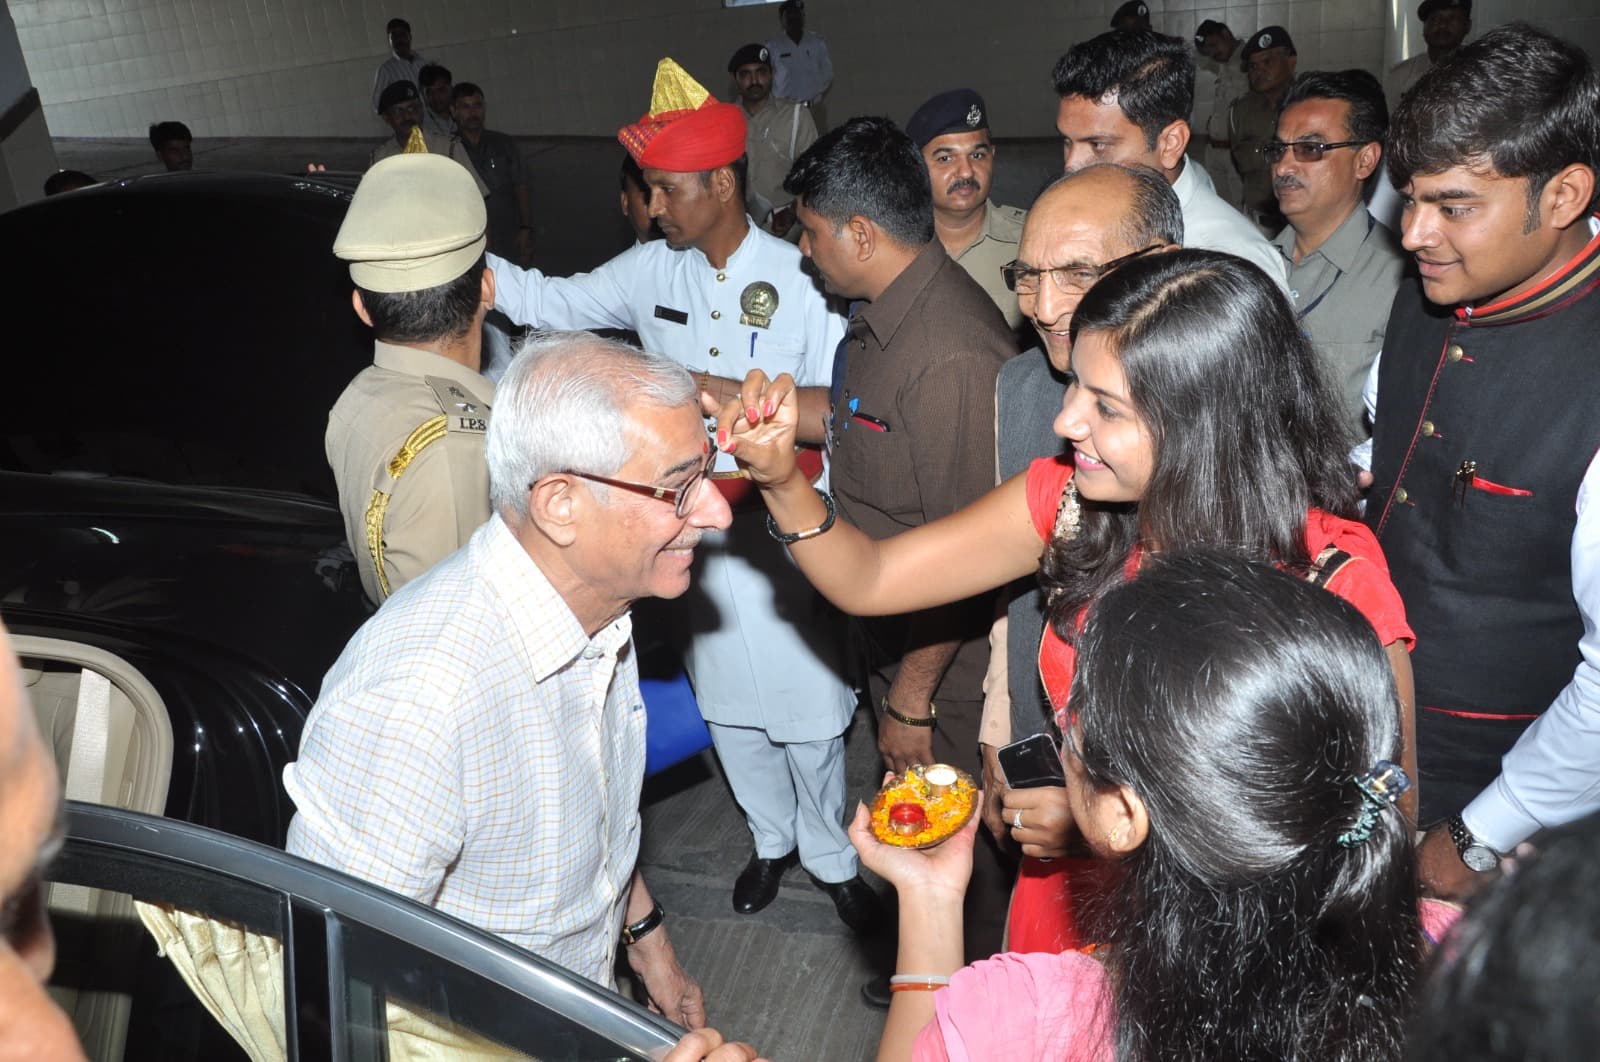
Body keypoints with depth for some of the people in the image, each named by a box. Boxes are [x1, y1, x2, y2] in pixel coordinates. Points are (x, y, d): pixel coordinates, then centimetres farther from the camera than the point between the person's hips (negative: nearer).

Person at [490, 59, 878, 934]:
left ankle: (830, 856, 34)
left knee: (808, 710, 8)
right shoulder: (653, 273, 0)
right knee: (728, 704, 19)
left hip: (786, 533, -4)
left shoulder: (798, 279, -13)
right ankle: (771, 839, 44)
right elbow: (552, 303, 4)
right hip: (695, 534, 5)